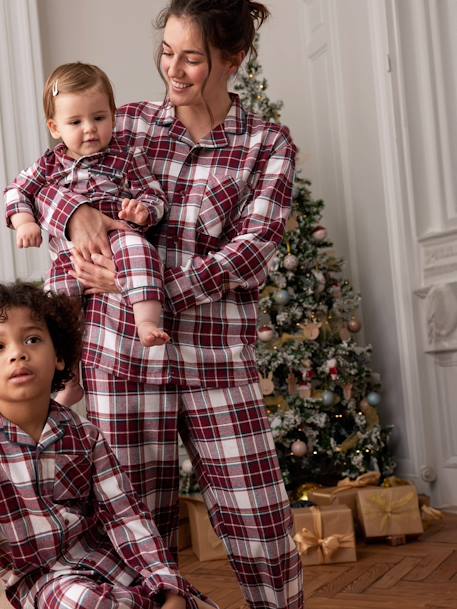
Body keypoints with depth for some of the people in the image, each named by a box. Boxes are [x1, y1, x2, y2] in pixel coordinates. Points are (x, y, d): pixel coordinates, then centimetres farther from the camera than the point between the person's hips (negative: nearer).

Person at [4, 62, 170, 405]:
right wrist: (24, 222, 1)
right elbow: (18, 191, 21)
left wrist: (143, 210, -20)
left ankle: (147, 321, -48)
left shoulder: (127, 157, 6)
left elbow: (155, 195, 4)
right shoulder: (50, 164, 14)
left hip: (118, 238, -3)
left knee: (136, 249, -37)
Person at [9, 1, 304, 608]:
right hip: (123, 353, 1)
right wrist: (76, 212, -8)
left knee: (262, 529, 2)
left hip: (218, 359, -1)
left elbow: (252, 250, -8)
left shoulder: (268, 144, 5)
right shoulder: (130, 123, 10)